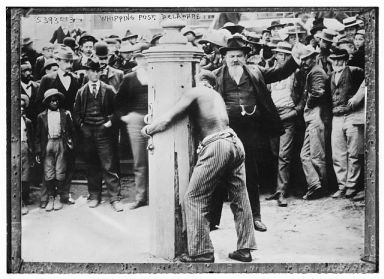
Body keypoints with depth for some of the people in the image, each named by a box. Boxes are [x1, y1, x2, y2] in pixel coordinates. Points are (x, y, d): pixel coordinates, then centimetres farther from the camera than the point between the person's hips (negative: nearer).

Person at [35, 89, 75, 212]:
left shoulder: (65, 114, 7)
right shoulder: (42, 116, 8)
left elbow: (71, 131, 8)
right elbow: (38, 136, 9)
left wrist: (70, 142, -3)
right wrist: (38, 151, 4)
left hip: (61, 143, -1)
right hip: (47, 145, 1)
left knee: (60, 173, 1)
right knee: (48, 173, 0)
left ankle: (58, 198, 11)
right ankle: (50, 198, 9)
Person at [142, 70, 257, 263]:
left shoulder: (195, 92, 4)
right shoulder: (217, 95, 28)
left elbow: (167, 120, -4)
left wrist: (147, 129, 15)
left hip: (215, 146, -8)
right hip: (235, 142, 8)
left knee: (194, 199, -1)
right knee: (240, 198, 12)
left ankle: (201, 253, -1)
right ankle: (244, 249, 17)